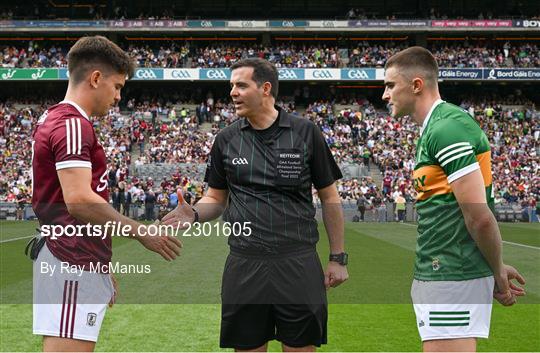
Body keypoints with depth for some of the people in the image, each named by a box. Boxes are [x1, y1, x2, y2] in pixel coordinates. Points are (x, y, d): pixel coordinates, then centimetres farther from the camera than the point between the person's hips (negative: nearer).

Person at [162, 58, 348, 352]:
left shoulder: (306, 133, 0)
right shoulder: (226, 139, 7)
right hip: (244, 267, 2)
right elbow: (216, 198, 15)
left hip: (299, 264, -2)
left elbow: (330, 198, 5)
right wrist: (194, 214, -8)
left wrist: (338, 258, 3)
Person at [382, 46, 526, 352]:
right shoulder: (436, 128, 15)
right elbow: (478, 216, 17)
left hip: (452, 278, -10)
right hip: (438, 273, 10)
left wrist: (497, 271, -7)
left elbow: (479, 216, -20)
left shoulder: (447, 128, -17)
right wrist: (497, 268, 16)